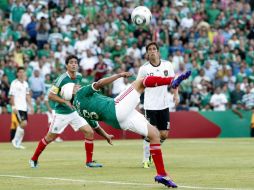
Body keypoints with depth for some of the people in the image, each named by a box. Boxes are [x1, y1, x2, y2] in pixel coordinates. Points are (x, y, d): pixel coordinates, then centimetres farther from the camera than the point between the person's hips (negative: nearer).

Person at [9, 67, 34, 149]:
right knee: (23, 123, -18)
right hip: (18, 107, -7)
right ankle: (16, 141, -5)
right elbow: (12, 96, -9)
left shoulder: (25, 83, 14)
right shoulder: (14, 83, -7)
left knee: (22, 125, 4)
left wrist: (31, 106, 13)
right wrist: (14, 107, -17)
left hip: (24, 107, 7)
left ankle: (18, 143, 11)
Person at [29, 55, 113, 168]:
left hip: (74, 112, 5)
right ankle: (34, 159, 22)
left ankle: (89, 161, 3)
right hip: (61, 113, -5)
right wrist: (66, 102, -25)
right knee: (50, 137, 3)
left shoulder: (79, 77, 0)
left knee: (89, 132, -7)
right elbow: (51, 95, -20)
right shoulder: (62, 79, -20)